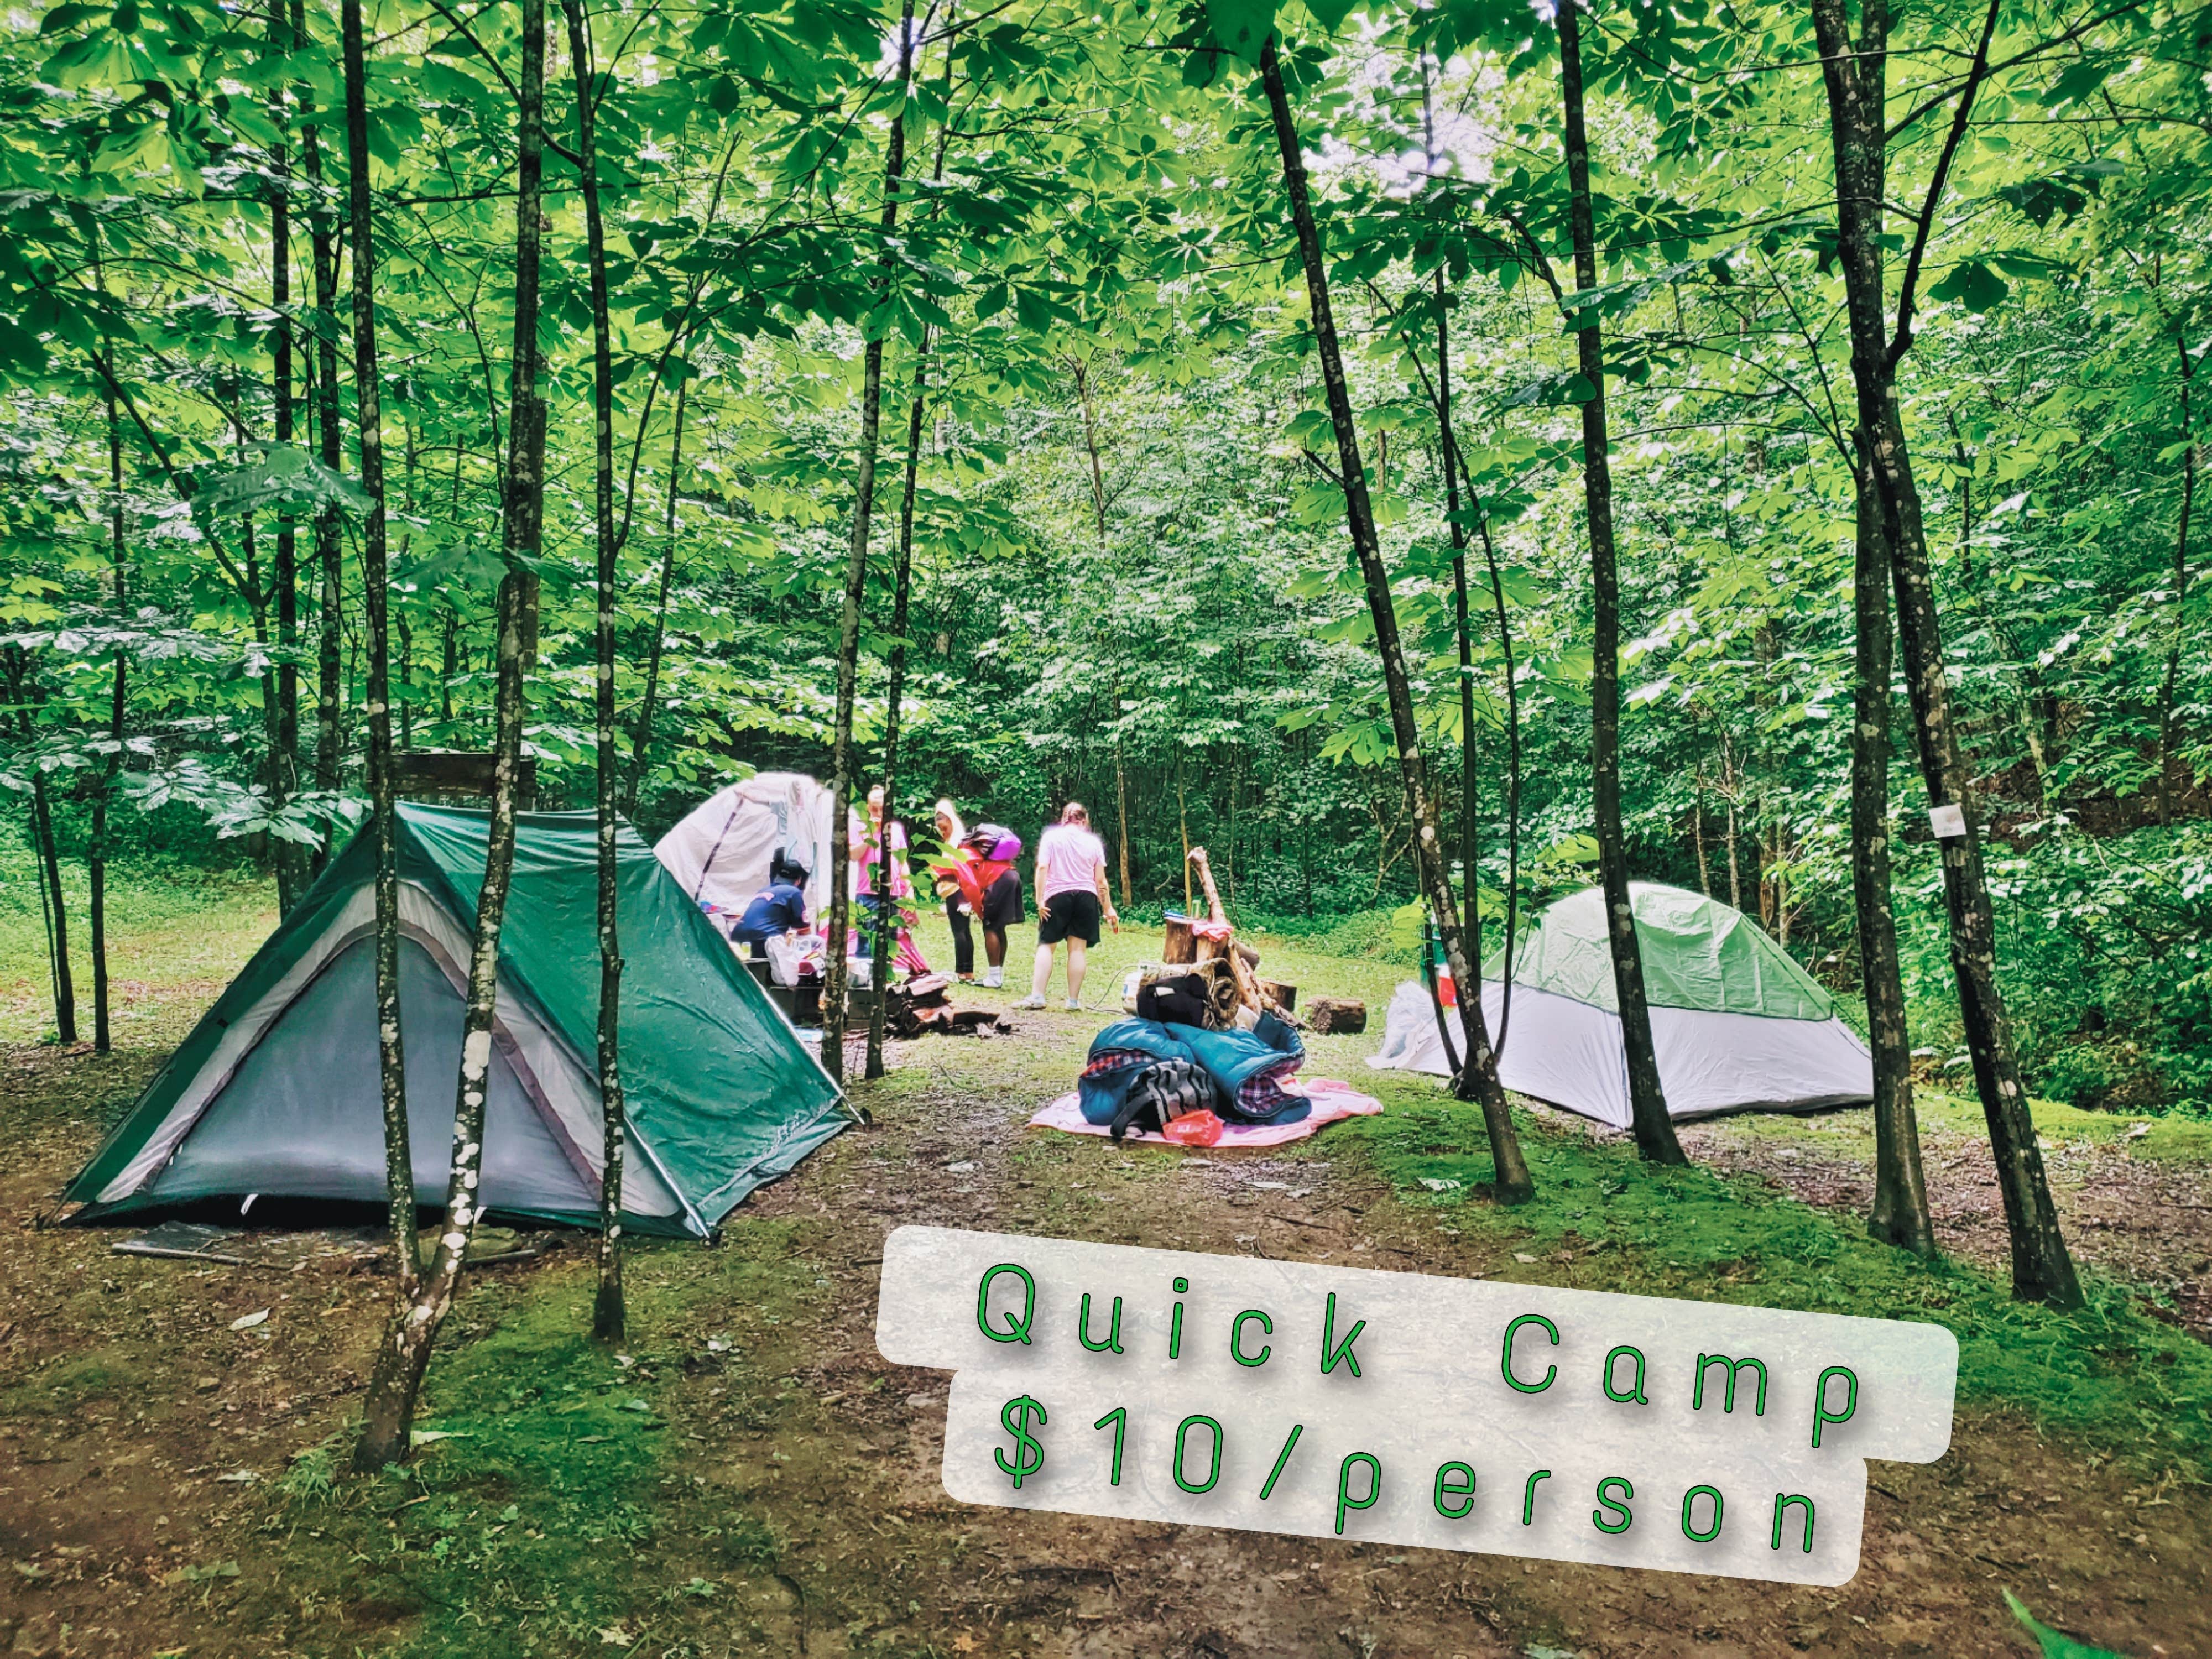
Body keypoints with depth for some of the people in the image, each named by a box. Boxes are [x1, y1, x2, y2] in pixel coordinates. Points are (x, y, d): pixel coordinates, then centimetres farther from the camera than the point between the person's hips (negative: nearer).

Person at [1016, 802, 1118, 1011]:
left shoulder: (1051, 836, 6)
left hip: (1057, 895, -1)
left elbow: (1042, 867, -6)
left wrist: (1040, 899, -8)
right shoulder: (1094, 842, 11)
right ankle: (1073, 1000, 4)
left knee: (1046, 945, 2)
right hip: (1086, 897, 2)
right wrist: (1108, 909, 13)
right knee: (1078, 948, 2)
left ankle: (1037, 996, -9)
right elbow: (1100, 880, 8)